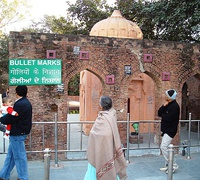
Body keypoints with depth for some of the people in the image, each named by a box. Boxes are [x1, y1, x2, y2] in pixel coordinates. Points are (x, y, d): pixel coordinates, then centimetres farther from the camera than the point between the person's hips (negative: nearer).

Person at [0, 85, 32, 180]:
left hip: (17, 134, -10)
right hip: (18, 132, 10)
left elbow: (10, 118, -21)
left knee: (19, 156, 2)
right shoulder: (26, 102, 11)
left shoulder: (20, 104, -22)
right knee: (11, 154, 17)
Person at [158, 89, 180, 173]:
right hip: (166, 130, 10)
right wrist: (163, 106, -8)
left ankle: (172, 165, -5)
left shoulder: (175, 106, -16)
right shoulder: (168, 105, 13)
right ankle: (167, 166, 22)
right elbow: (159, 113, 6)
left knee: (163, 147, -15)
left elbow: (168, 118, -25)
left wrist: (162, 115, -5)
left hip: (170, 130, -10)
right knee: (164, 147, 12)